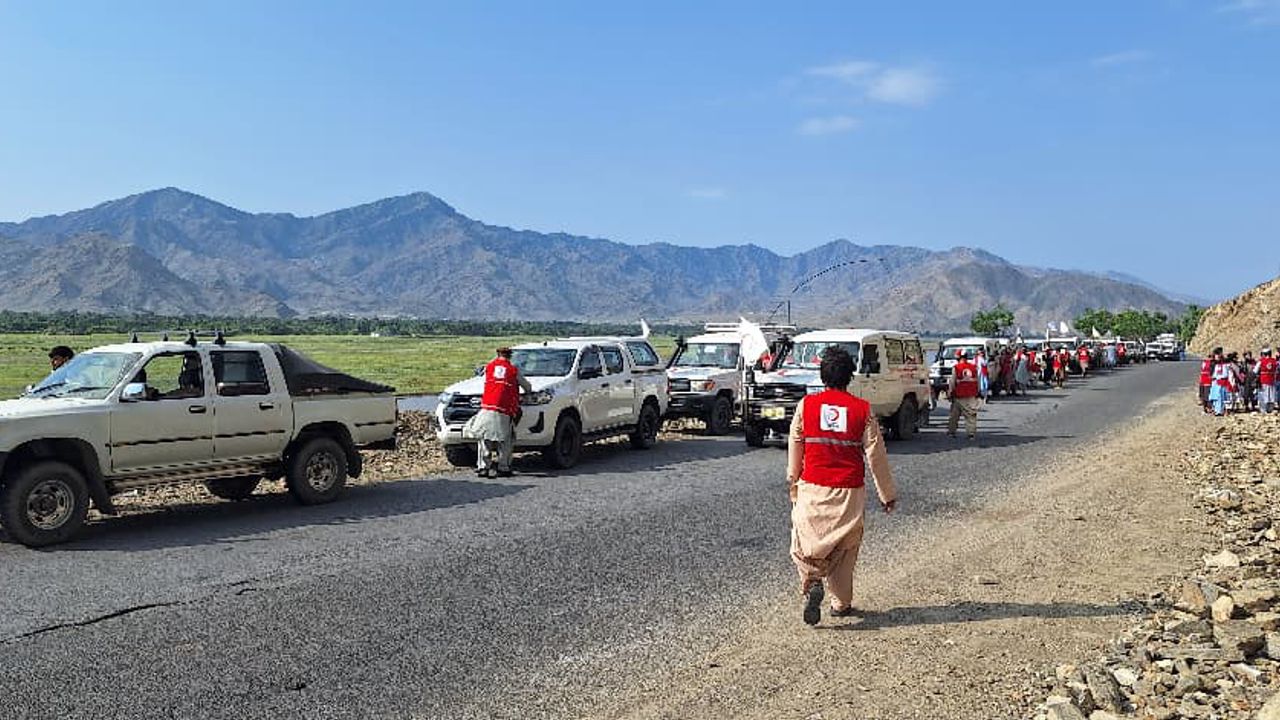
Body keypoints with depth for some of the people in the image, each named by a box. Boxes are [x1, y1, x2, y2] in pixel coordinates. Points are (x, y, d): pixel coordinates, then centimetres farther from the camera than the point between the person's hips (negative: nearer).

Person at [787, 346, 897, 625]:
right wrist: (888, 494, 8)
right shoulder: (863, 410, -4)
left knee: (805, 543, 10)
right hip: (850, 492, 1)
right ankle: (841, 603, 23)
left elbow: (794, 449, 5)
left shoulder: (806, 405, -3)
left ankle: (812, 584, -17)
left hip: (813, 489, 0)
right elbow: (875, 454, -1)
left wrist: (792, 482, 20)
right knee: (845, 549, 16)